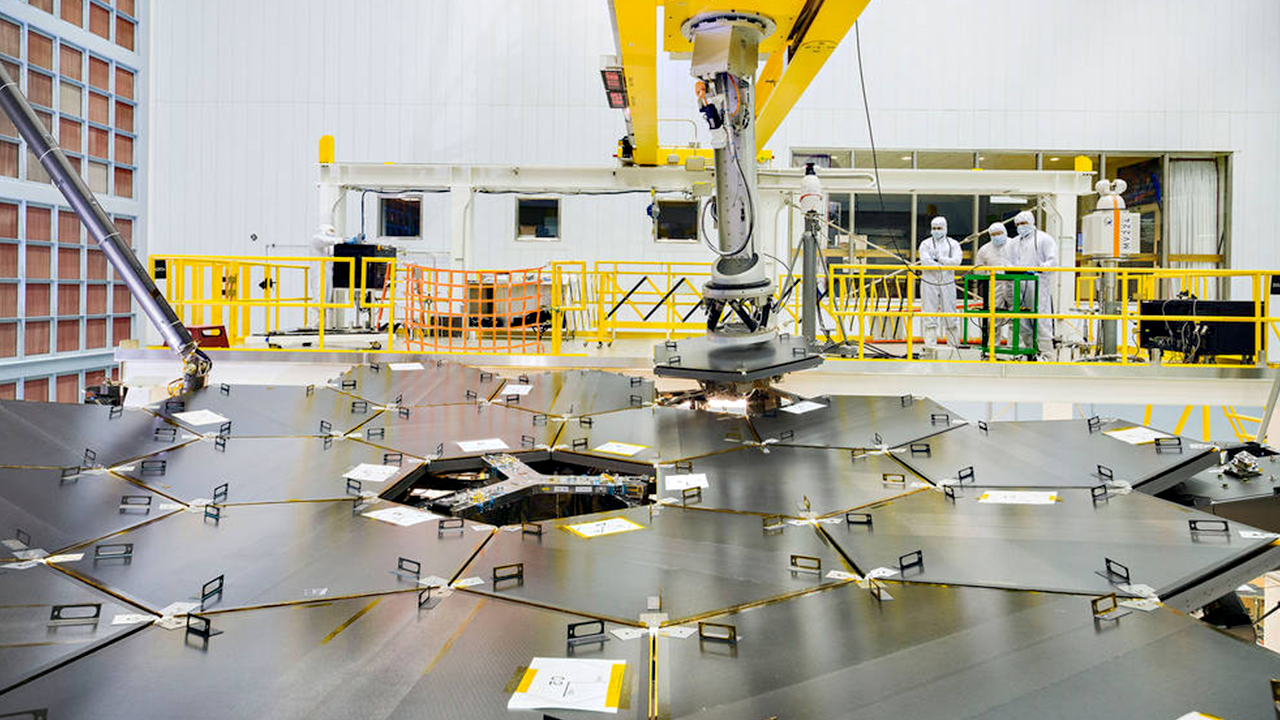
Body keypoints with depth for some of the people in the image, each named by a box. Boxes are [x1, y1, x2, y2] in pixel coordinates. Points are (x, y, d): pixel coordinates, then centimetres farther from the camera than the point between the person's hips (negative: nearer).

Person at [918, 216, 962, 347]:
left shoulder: (953, 244, 9)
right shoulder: (926, 244, 5)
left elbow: (956, 261, -7)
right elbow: (926, 261, -12)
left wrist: (939, 258, -10)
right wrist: (945, 265, -11)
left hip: (947, 283, 1)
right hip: (929, 283, -1)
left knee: (951, 315, 2)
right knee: (929, 317, -3)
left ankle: (954, 346, 11)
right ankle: (930, 347, 0)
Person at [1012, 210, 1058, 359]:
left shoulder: (1044, 238, 1)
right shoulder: (1016, 242, 22)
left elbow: (1053, 261, -7)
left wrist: (1038, 270, -21)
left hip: (1037, 284, -6)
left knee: (1041, 319, -9)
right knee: (1021, 321, 5)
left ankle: (1045, 353, -5)